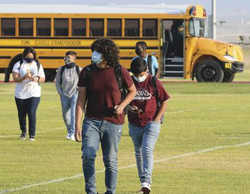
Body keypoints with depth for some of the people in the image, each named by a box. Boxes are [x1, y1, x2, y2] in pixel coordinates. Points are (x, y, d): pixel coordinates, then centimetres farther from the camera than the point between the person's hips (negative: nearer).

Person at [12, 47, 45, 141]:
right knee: (22, 114, 10)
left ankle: (32, 134, -8)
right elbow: (15, 78, -10)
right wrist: (24, 77, -29)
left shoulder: (38, 65, 6)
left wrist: (37, 79, -16)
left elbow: (43, 79, 7)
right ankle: (23, 131, 33)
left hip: (34, 94, -1)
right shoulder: (18, 65, 0)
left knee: (32, 113, -14)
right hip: (20, 94, 1)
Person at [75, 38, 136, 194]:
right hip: (92, 121, 0)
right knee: (88, 155, -15)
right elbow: (81, 100, 2)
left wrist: (122, 105, -7)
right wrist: (77, 125, -3)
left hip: (113, 122, 0)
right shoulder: (87, 72, -1)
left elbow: (132, 91, 12)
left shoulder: (119, 71, -3)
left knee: (110, 160, 5)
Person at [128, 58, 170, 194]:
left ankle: (147, 181, -23)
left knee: (147, 150, -18)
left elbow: (164, 102, -1)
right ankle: (143, 182, 23)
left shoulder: (154, 83, -7)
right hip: (134, 125, 4)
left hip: (151, 123, -4)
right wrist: (129, 107, -11)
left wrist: (157, 119, -9)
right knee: (138, 152, 11)